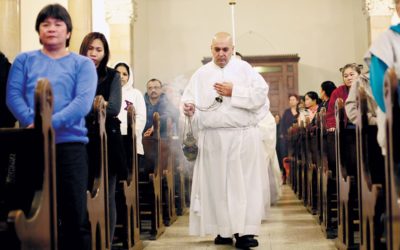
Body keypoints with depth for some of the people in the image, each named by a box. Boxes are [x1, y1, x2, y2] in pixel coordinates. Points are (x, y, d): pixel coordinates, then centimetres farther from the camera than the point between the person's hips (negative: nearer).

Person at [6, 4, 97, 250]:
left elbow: (83, 102, -8)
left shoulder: (82, 64, 7)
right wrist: (32, 122, -18)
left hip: (70, 143, -2)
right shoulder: (24, 60, 12)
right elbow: (13, 95, 0)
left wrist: (50, 124, -21)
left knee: (75, 213, -2)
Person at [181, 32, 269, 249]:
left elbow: (261, 94, -4)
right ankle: (223, 229, 13)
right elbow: (189, 99, 5)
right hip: (213, 138, 2)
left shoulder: (244, 69, 6)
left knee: (245, 183, -5)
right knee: (216, 184, 4)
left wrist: (234, 92, -10)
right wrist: (189, 109, -17)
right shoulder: (201, 74, 12)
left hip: (243, 136, -2)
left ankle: (245, 231, -4)